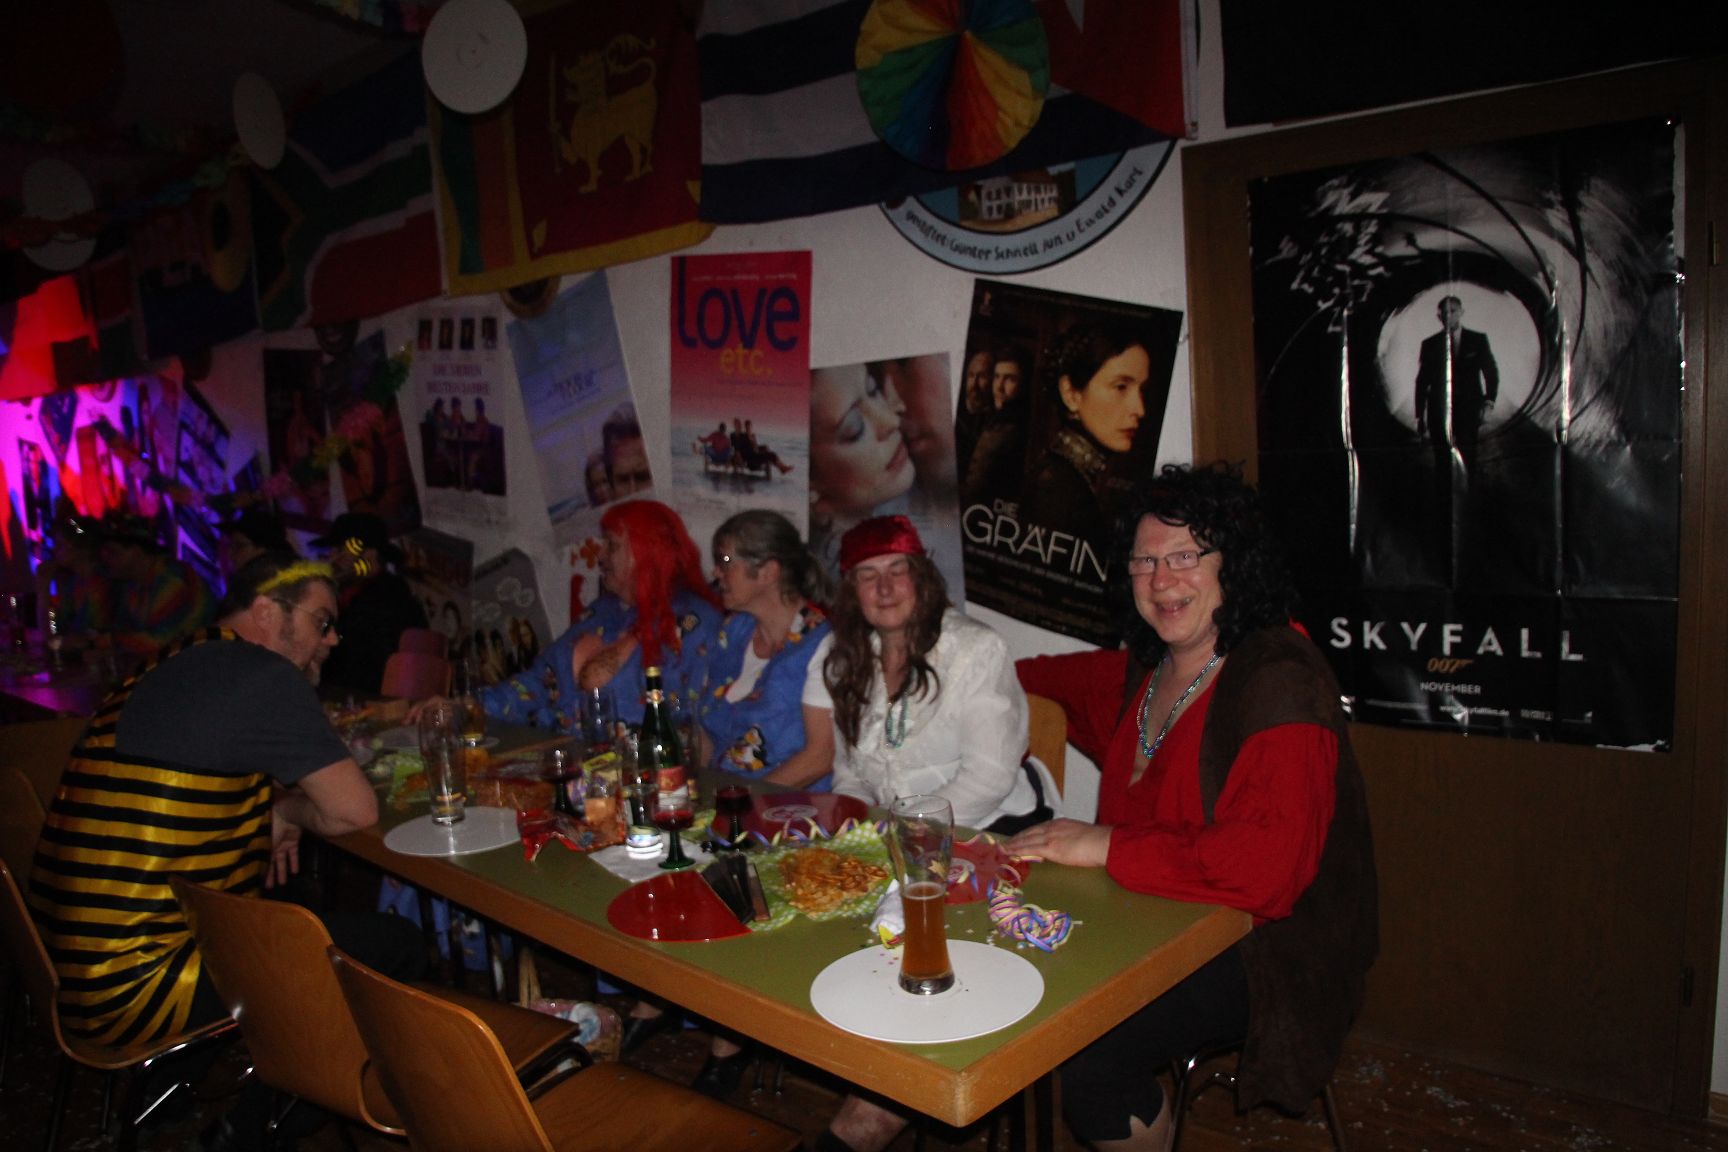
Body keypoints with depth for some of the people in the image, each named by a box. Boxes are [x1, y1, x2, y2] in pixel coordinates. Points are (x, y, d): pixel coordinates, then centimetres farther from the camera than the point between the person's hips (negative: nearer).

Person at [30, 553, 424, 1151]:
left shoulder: (169, 670, 12)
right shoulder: (262, 675, -16)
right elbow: (356, 811, -16)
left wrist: (271, 815, 12)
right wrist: (286, 812, 5)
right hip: (135, 987, -10)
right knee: (396, 946, -2)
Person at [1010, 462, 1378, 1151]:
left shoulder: (1278, 681, -20)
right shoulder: (1151, 668, 6)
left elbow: (1265, 866, -29)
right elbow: (1087, 682, 32)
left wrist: (1106, 846, -25)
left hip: (1261, 952, -8)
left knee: (1081, 1055, -24)